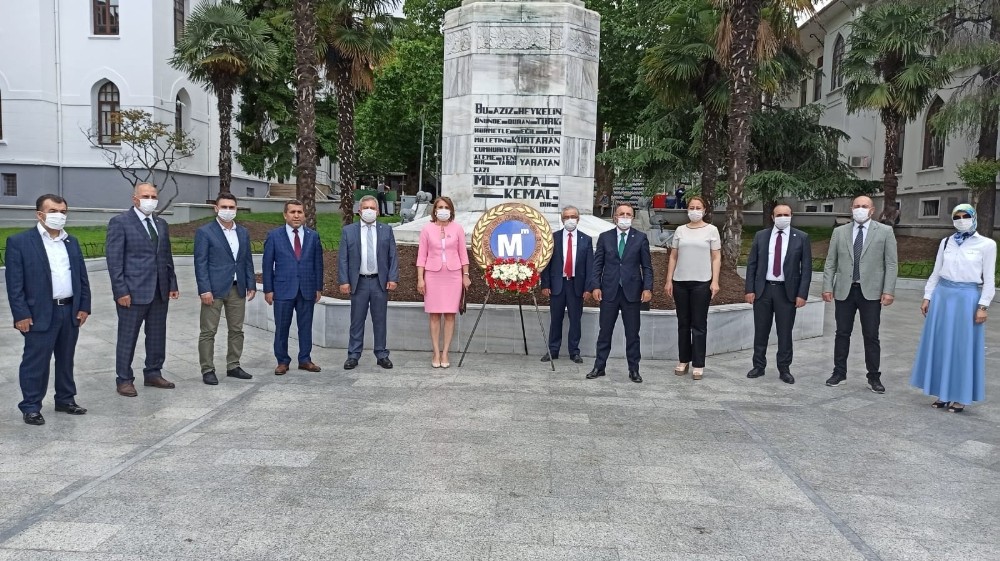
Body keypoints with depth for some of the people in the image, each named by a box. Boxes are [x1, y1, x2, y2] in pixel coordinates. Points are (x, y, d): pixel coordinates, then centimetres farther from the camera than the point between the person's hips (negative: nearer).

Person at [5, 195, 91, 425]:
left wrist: (84, 307, 6)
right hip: (40, 314, -5)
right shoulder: (19, 241, -5)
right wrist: (21, 314, -13)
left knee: (66, 359, 15)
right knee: (35, 362, 2)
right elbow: (14, 282, -9)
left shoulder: (72, 242, 12)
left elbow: (82, 278, 13)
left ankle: (65, 399, 27)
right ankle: (31, 407, 12)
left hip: (70, 311, 5)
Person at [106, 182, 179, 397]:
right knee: (128, 338, 3)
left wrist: (172, 284, 10)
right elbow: (114, 259, -9)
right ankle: (124, 380, 14)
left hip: (160, 291, 6)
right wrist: (121, 291, -14)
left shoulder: (161, 224, 13)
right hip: (133, 291, -6)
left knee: (157, 335, 13)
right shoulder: (120, 222, -6)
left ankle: (153, 374, 26)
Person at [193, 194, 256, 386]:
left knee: (236, 330, 10)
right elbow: (200, 263, -8)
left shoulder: (243, 232, 11)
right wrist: (204, 289, -15)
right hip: (214, 289, -5)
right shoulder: (205, 232, -4)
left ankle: (233, 366, 20)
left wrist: (251, 285, 7)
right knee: (208, 332, 0)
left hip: (237, 289, 5)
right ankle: (207, 370, 8)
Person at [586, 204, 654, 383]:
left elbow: (647, 266, 2)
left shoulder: (641, 238, 3)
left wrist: (647, 288, -8)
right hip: (609, 291, 1)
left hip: (632, 291, -1)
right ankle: (599, 367, 15)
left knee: (632, 333, 5)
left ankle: (634, 370, 14)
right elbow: (597, 264, 4)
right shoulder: (604, 237, 5)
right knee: (605, 331, 6)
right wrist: (596, 286, -6)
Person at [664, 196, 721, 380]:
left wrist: (715, 281, -9)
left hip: (702, 283, -3)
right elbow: (673, 257, 9)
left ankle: (698, 364, 6)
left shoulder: (711, 230, 3)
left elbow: (716, 258, 0)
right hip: (680, 282, 3)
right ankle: (683, 360, 17)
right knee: (683, 323, 9)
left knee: (699, 324, 1)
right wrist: (669, 280, 4)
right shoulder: (680, 230, 9)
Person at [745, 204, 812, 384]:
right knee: (761, 331, 8)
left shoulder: (801, 238, 0)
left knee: (785, 332, 5)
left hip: (787, 291, -1)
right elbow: (751, 264, 5)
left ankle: (784, 369, 16)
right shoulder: (761, 236, 5)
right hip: (763, 289, 2)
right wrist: (749, 289, -2)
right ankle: (759, 366, 19)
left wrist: (802, 294, -8)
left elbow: (806, 268, -1)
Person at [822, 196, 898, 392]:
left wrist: (888, 291, -9)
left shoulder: (885, 231, 2)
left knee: (871, 337, 3)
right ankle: (839, 373, 19)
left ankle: (874, 377, 14)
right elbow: (830, 262, 7)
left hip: (871, 292, -2)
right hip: (844, 291, 2)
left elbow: (891, 264, -1)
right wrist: (827, 287, 0)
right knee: (842, 333, 8)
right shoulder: (840, 232, 8)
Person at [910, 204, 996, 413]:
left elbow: (989, 280, -3)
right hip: (942, 296, 4)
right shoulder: (946, 242, 8)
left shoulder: (987, 244, -2)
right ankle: (943, 393, 19)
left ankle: (960, 397, 13)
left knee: (963, 347, 2)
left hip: (967, 298, -4)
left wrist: (983, 306, -9)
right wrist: (927, 297, 7)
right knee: (940, 345, 7)